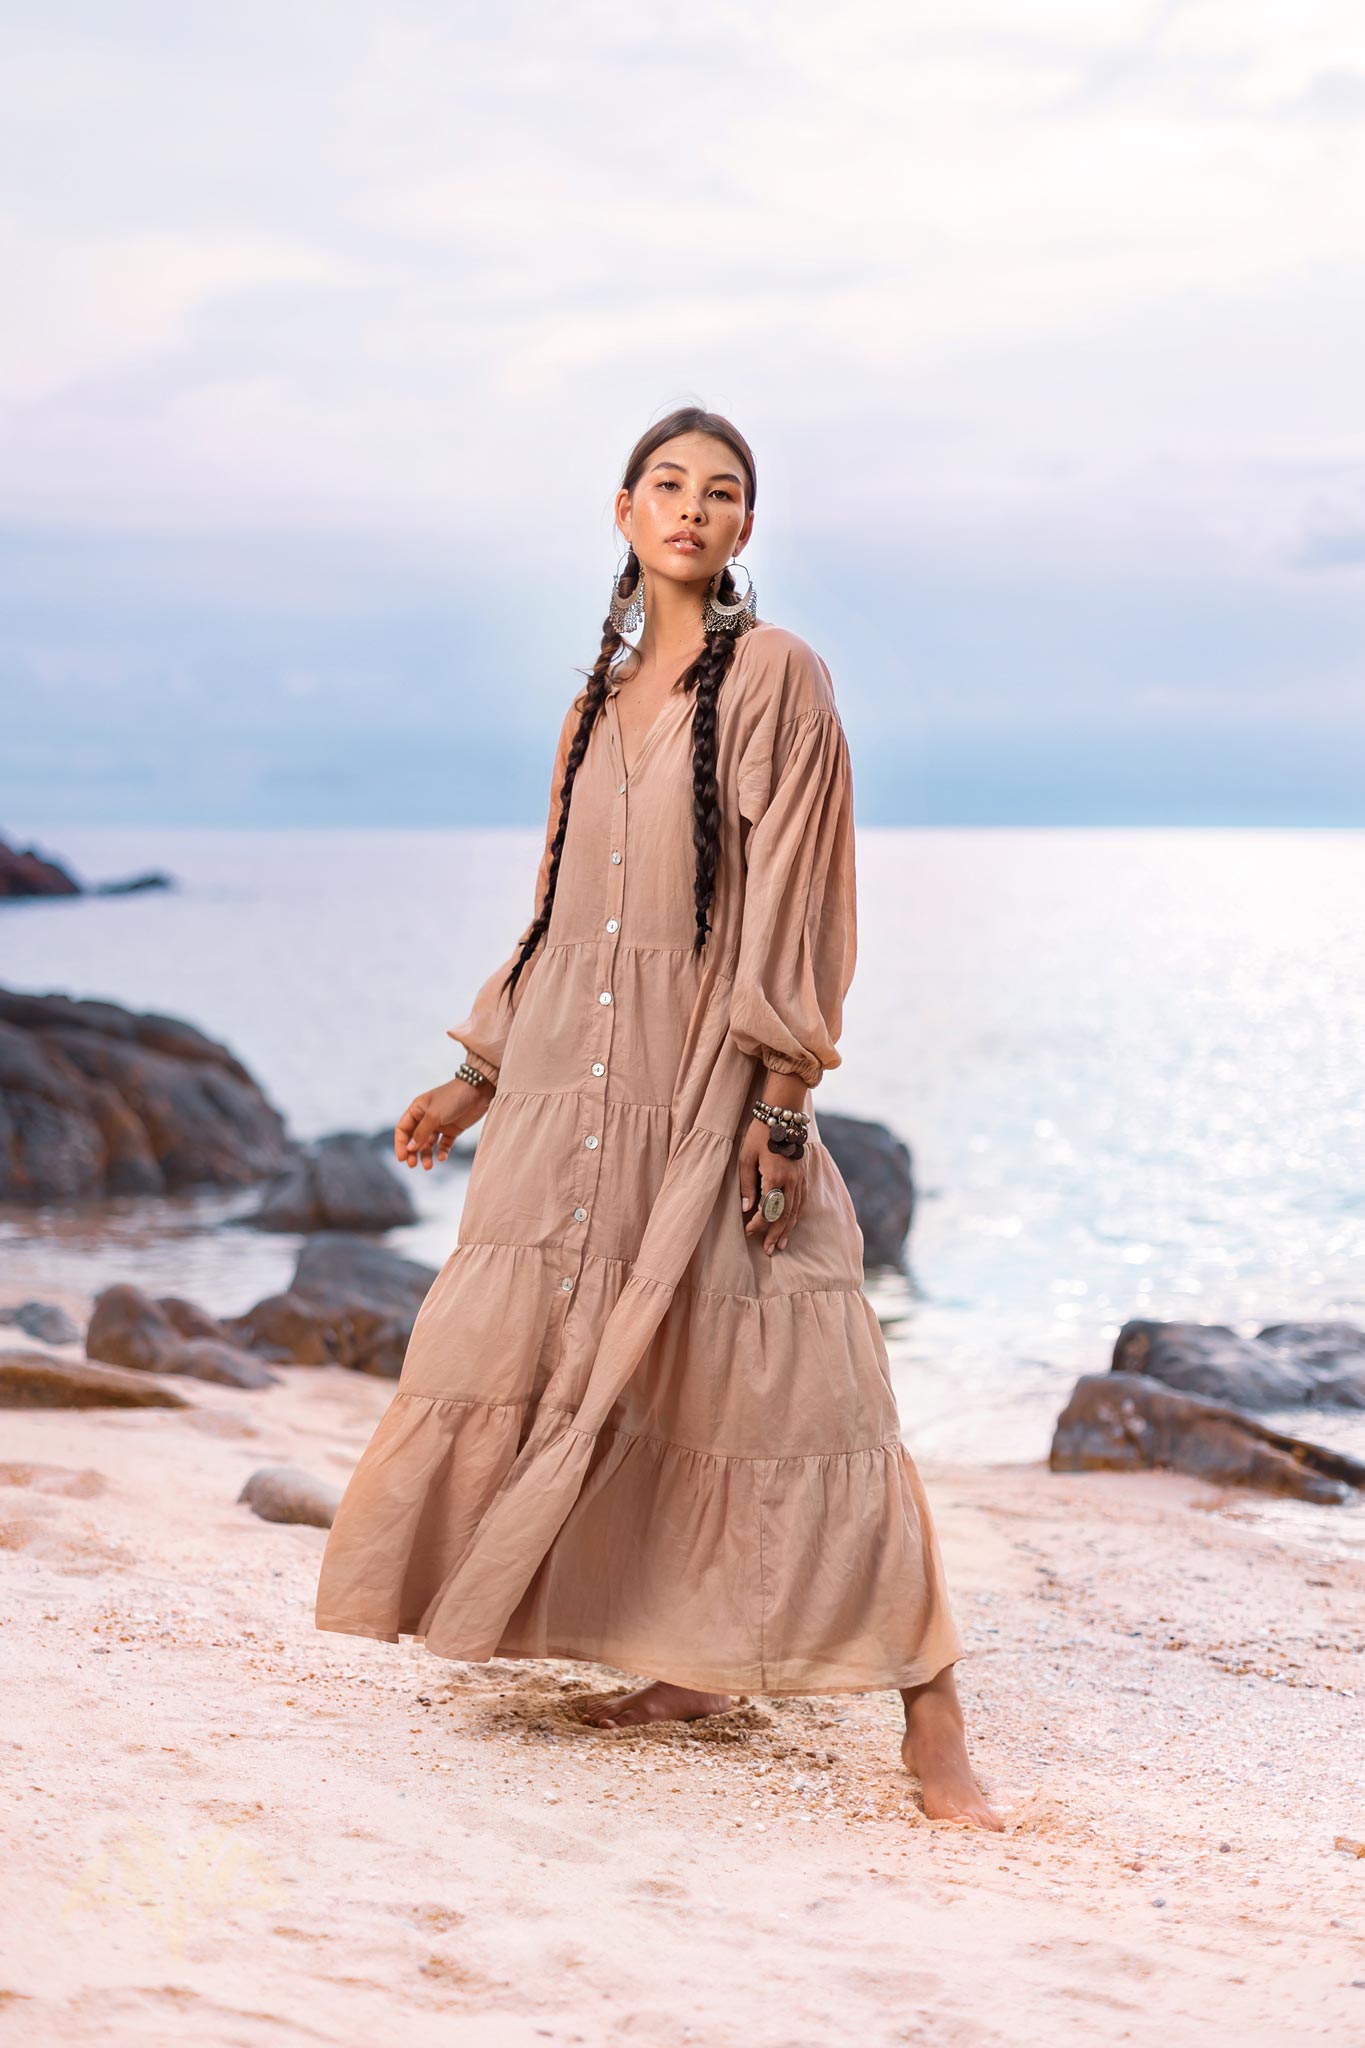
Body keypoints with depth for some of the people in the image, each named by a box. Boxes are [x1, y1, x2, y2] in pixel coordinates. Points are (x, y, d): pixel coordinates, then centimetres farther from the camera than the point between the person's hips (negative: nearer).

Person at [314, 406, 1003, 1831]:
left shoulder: (776, 678, -3)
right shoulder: (600, 703, 15)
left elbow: (797, 904, -9)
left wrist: (783, 1103, -15)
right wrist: (478, 1077, 18)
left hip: (714, 1079, -6)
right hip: (574, 1079, 7)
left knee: (782, 1385, -9)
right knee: (534, 1350, 4)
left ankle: (928, 1716, -3)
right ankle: (702, 1665, 16)